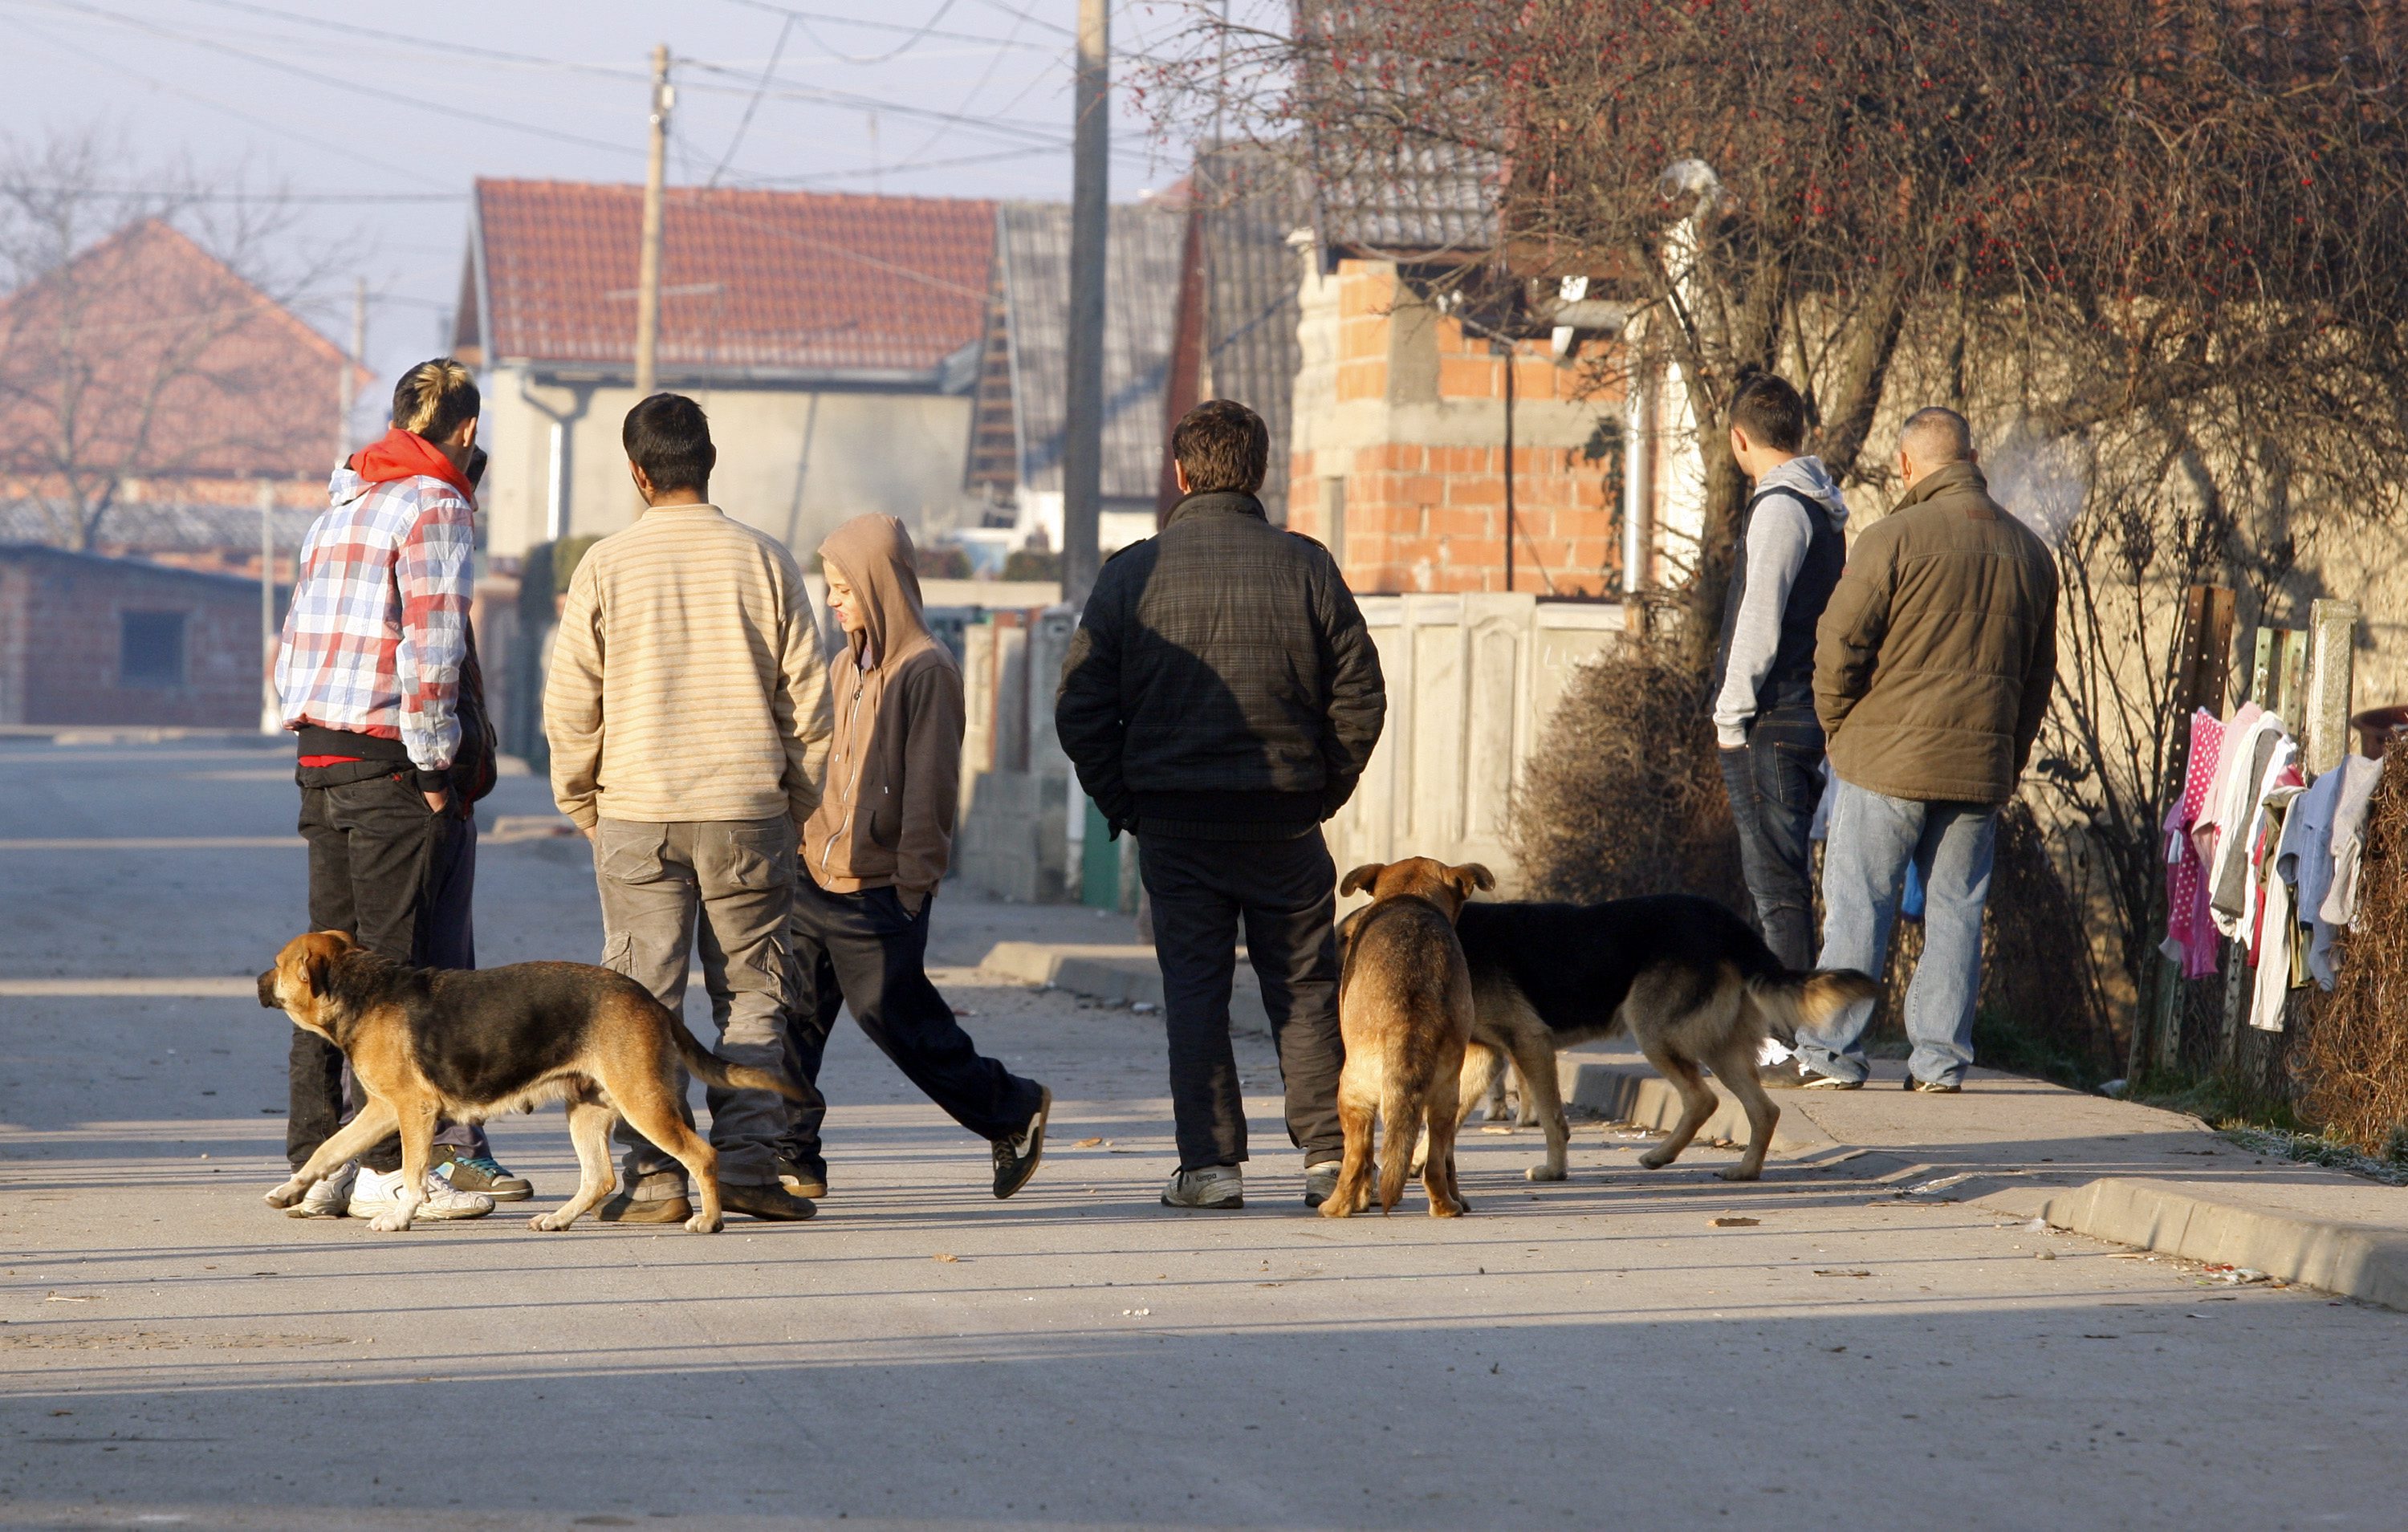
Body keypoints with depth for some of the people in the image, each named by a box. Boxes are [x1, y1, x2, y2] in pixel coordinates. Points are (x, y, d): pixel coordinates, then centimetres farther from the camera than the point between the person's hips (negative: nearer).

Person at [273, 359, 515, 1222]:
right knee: (399, 961, -4)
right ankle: (387, 1168, -4)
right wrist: (435, 766, -11)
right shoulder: (435, 509, -8)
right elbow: (429, 648, -17)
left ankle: (316, 1160, 11)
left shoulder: (340, 510, 18)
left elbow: (295, 646, 18)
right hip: (392, 762, -8)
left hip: (320, 759, 8)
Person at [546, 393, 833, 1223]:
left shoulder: (607, 565, -2)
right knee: (751, 989, 7)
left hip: (638, 812, -1)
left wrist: (579, 800, 14)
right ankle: (748, 1160, 0)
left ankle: (653, 1175, -2)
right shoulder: (763, 561, 1)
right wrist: (800, 802, 14)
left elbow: (570, 703, 0)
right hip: (748, 810, 1)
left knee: (642, 997, 2)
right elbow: (807, 695, 3)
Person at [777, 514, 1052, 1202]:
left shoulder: (927, 672, -12)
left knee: (897, 1018, 0)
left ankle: (1014, 1111, 19)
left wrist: (913, 883, -16)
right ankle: (790, 1159, 2)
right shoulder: (849, 666, 14)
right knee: (789, 1015, -1)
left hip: (879, 893, -8)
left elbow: (930, 787, -14)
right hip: (815, 880, 8)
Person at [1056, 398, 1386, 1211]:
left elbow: (1080, 709, -3)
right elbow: (1359, 697, 0)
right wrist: (1321, 795, 9)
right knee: (1306, 988, 7)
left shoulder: (1134, 571, -1)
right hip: (1285, 819, 0)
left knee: (1194, 990, 5)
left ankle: (1209, 1163, 0)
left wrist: (1123, 804, 6)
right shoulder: (1303, 566, 0)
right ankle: (1330, 1155, 4)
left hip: (1174, 817, 0)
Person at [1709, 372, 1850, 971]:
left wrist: (1732, 715, -11)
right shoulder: (1825, 509, 16)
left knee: (1774, 879, -9)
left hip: (1770, 721, -9)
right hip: (1807, 716, 9)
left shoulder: (1780, 507, -13)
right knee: (1783, 878, 14)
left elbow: (1760, 622, -17)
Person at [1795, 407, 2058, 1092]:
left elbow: (1840, 644, -11)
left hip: (1889, 759, -5)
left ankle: (1831, 1053, 0)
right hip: (1981, 769, 5)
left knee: (1857, 907, 0)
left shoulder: (1894, 538, -9)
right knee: (1955, 912, 8)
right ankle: (1942, 1060, 6)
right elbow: (2040, 673, 16)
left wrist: (1837, 721, 6)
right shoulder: (2028, 552, 10)